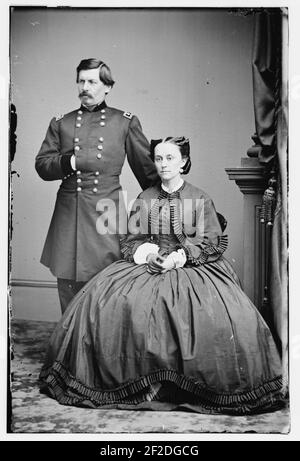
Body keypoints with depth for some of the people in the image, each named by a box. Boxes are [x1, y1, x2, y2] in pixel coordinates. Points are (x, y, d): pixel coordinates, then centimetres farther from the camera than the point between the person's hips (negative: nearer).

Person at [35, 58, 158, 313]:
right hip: (68, 212, 2)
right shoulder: (61, 123, 14)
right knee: (69, 288, 5)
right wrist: (70, 162, -9)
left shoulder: (126, 122, 8)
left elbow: (147, 168, 12)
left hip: (107, 211, -2)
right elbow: (42, 165, 9)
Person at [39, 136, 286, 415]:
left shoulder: (200, 199, 7)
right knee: (104, 300, -24)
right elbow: (130, 240, 11)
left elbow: (213, 243, 1)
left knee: (218, 313, -31)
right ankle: (141, 384, -14)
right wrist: (147, 253, -10)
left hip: (193, 266, -2)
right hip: (148, 264, 2)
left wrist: (181, 255, -14)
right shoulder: (144, 199, 14)